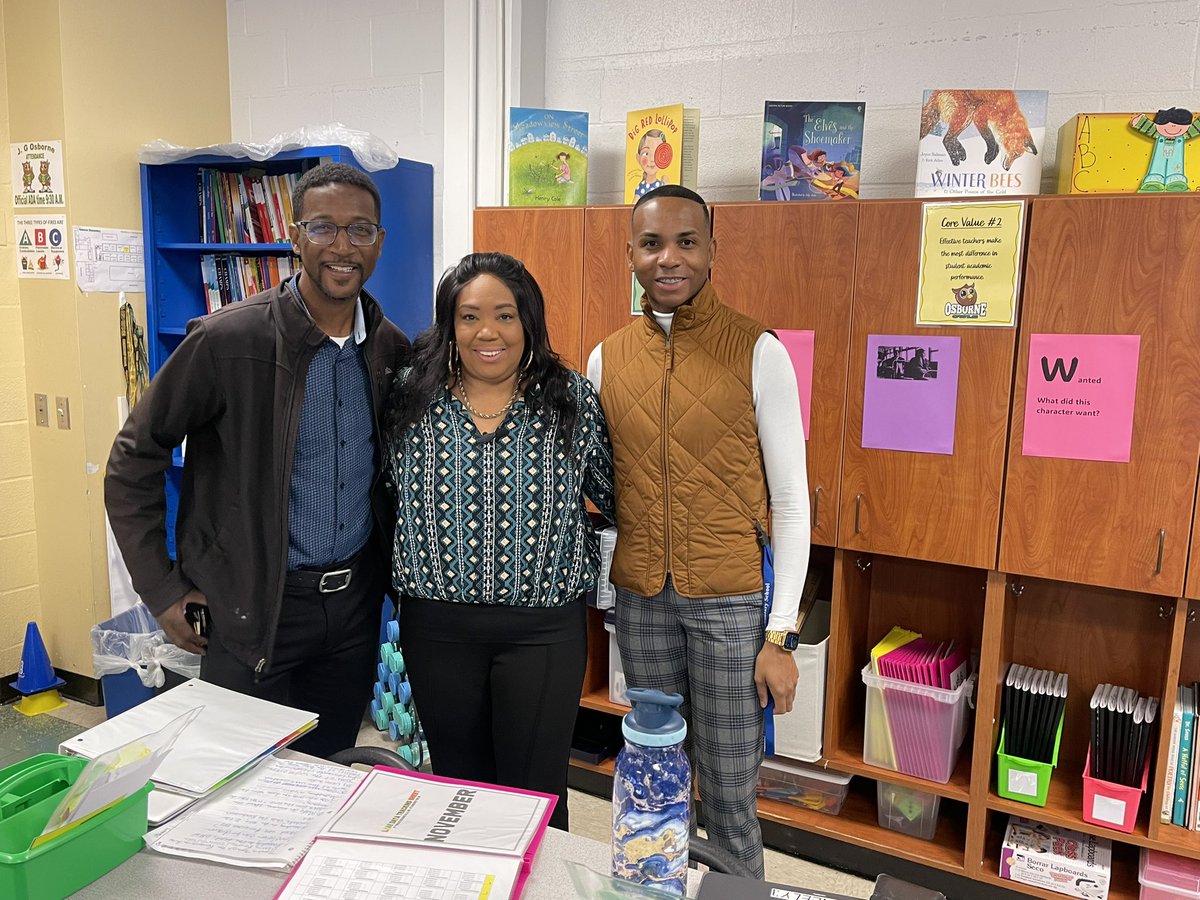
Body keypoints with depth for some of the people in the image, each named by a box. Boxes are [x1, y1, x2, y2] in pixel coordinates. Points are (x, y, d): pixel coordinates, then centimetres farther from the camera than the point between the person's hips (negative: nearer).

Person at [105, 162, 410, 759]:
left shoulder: (392, 350, -1)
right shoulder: (228, 340, -15)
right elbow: (133, 461, -7)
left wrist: (391, 568, 11)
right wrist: (161, 590, -8)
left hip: (355, 598, 4)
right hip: (255, 607, -4)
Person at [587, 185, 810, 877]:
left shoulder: (759, 352, -7)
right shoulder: (607, 360, 4)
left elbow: (791, 498, -6)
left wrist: (782, 635, -9)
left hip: (731, 603, -3)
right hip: (639, 600, 3)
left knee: (730, 797, 8)